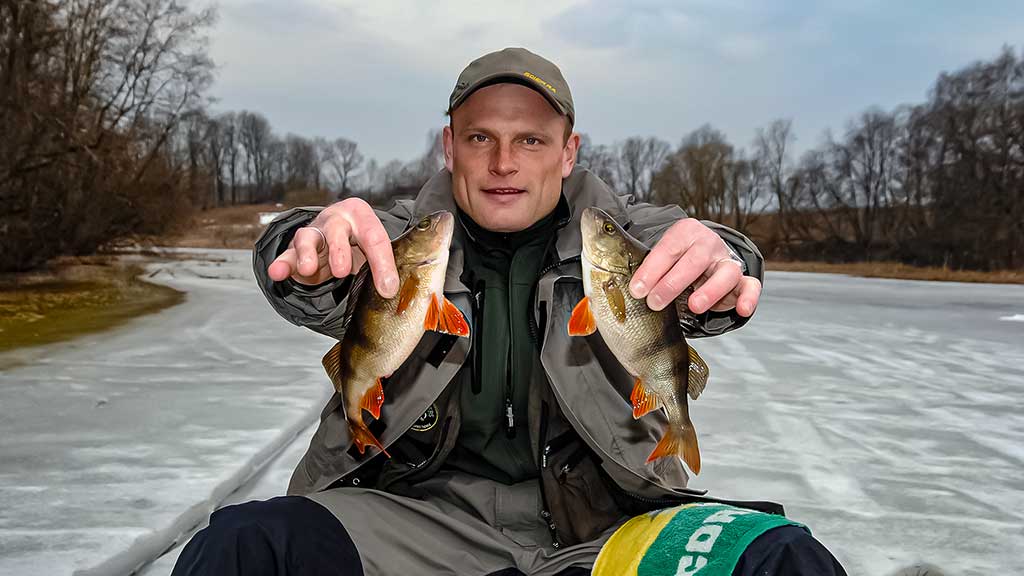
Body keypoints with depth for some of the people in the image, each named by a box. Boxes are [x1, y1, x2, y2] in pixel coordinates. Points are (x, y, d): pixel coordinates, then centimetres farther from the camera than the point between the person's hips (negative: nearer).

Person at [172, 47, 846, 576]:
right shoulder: (405, 236, 6)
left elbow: (660, 237, -16)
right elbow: (318, 297, -14)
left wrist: (714, 261, -41)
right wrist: (318, 252, -39)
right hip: (429, 513, 1)